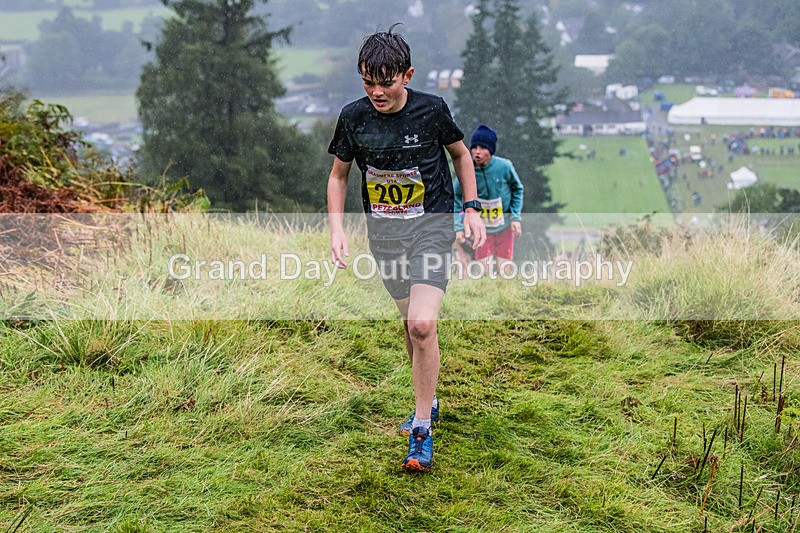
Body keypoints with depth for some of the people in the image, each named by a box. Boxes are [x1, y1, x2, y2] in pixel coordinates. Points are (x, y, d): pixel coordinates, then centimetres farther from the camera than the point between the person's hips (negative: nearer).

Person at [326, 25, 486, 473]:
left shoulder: (432, 110, -11)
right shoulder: (354, 117, -5)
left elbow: (461, 153, 7)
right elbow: (339, 175, 8)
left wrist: (472, 209, 2)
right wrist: (337, 230, -3)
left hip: (432, 223, -3)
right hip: (383, 229, 3)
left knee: (422, 323, -17)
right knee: (410, 321, 13)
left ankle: (422, 431, -7)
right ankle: (429, 401, 36)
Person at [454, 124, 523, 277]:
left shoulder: (504, 166, -17)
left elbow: (517, 189, 1)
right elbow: (457, 197, -2)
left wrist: (516, 217, -6)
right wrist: (458, 227, -8)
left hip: (504, 226, 0)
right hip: (482, 228, 0)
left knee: (504, 271, 4)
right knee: (485, 273, -2)